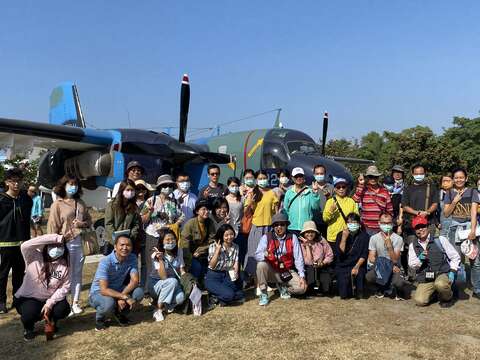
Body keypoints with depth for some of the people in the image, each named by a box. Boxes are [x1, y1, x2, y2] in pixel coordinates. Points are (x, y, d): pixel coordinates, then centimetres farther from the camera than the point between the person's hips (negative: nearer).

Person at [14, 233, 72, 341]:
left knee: (63, 309, -22)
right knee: (30, 313, -31)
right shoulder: (35, 258, -18)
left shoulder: (64, 265, -10)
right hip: (27, 299, -2)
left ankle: (50, 321, 16)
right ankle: (28, 328, 8)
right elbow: (25, 246, -40)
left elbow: (65, 286, -12)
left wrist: (50, 303, -24)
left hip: (49, 299, 3)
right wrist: (57, 238, -41)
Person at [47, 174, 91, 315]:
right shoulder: (57, 204, -4)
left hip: (79, 242, 5)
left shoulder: (80, 203, 12)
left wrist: (83, 223, -4)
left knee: (77, 274, 10)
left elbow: (89, 220, 19)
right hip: (64, 243, -5)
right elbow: (52, 226, -7)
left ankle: (75, 303, 19)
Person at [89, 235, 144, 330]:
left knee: (139, 292, -21)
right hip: (98, 292, -5)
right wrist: (125, 297, -39)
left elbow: (135, 281, -17)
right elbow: (104, 290, -32)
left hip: (117, 290, 5)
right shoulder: (105, 262, -27)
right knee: (109, 303, -37)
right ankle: (100, 318, 0)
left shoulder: (132, 258, -13)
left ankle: (119, 313, 8)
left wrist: (121, 296, -32)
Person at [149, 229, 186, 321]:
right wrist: (160, 260, -33)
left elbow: (182, 271, 2)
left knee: (181, 298, -29)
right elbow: (163, 277, -24)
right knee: (172, 281, -35)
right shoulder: (157, 254, -16)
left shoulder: (178, 251, -3)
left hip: (172, 285, 3)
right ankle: (158, 309, -19)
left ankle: (165, 305, 2)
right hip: (156, 284, -3)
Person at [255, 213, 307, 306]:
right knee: (261, 265, -31)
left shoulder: (292, 237, -4)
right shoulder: (266, 237, -7)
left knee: (302, 288, -21)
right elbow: (257, 255, -15)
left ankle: (282, 287, 13)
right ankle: (263, 294, -10)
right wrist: (265, 255, -39)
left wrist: (302, 276, -14)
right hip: (271, 272, -1)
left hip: (287, 272, 1)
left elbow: (298, 258, -5)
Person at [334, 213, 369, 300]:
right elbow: (339, 254, -8)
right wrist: (344, 238, -16)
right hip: (342, 266, -1)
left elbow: (364, 255, -3)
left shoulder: (364, 236, 3)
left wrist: (357, 267, -18)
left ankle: (357, 292, 2)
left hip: (358, 265, 1)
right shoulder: (340, 235, 3)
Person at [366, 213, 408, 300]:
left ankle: (399, 292, 9)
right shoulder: (374, 238, -3)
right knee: (368, 277, -30)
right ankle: (381, 289, 7)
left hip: (394, 268, -2)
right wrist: (382, 264, -18)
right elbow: (371, 258, -5)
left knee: (399, 283, -34)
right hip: (379, 267, 2)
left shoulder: (398, 239, -10)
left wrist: (389, 245, -29)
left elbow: (395, 260, -17)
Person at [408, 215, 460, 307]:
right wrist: (419, 259, -14)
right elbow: (411, 265, 6)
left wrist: (452, 272, -7)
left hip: (442, 274, -2)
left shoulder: (440, 239, 0)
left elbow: (455, 257, 5)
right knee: (420, 301, -19)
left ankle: (447, 298, -1)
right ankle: (433, 292, 15)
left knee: (440, 284, -38)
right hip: (425, 280, 3)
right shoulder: (413, 245, 7)